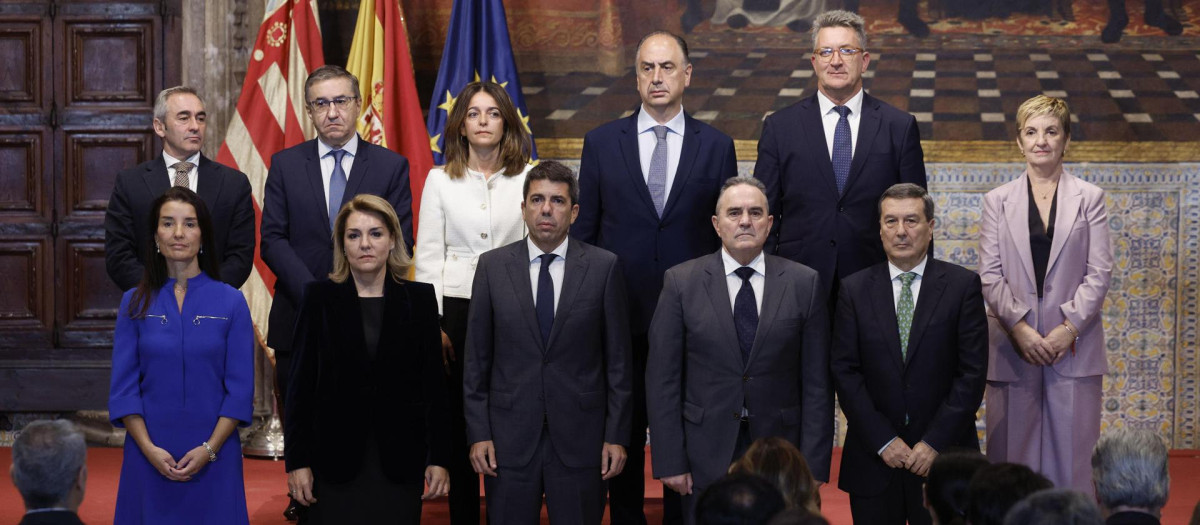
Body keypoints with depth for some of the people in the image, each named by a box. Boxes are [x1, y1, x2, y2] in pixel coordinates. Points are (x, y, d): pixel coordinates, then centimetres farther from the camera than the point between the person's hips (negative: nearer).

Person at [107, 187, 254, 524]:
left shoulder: (230, 302, 0)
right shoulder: (135, 303, 4)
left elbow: (240, 388, -1)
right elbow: (123, 388, 2)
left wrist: (209, 449, -11)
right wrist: (149, 449, -10)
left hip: (213, 455, -1)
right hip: (149, 455, 1)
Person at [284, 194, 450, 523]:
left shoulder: (420, 298, 4)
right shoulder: (320, 298, 1)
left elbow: (434, 382, 5)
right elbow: (301, 384, 1)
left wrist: (439, 458, 0)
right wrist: (297, 461, -3)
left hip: (399, 460, 1)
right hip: (337, 459, -1)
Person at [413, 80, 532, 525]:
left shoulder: (527, 180, 6)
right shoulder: (440, 180, 7)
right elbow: (428, 255, 5)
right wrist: (432, 324, -3)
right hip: (455, 309, 1)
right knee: (458, 423, 2)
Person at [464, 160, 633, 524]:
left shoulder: (603, 267, 0)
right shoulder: (492, 267, 3)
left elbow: (618, 358, 1)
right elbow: (476, 360, 5)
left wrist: (617, 436, -2)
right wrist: (478, 434, -1)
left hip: (579, 438, -1)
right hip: (509, 437, 1)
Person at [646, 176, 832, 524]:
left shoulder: (803, 283, 1)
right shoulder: (681, 282, 0)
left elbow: (816, 381, 1)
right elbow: (663, 379, -1)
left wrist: (813, 465, -4)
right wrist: (669, 461, -6)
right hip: (705, 455, 0)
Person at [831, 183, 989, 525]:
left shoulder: (963, 285, 1)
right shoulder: (855, 289, 5)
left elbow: (972, 372, -4)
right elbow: (845, 371, 0)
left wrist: (935, 442, -10)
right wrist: (882, 440, -8)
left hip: (943, 454, -1)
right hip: (873, 458, 1)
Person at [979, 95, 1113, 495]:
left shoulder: (1089, 198, 6)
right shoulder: (998, 201, 9)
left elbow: (1100, 272, 0)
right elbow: (989, 274, 2)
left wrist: (1069, 328, -10)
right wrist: (1019, 327, -10)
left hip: (1073, 345, -1)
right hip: (1013, 347, 1)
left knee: (1073, 452, -1)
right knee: (1013, 454, 2)